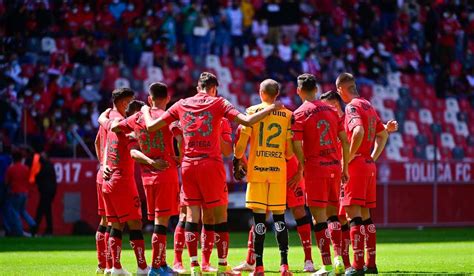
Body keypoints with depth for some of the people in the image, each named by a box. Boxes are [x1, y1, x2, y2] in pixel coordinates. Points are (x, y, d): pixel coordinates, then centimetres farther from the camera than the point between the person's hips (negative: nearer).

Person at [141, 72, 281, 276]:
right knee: (220, 216, 5)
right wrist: (271, 108, 0)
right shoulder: (218, 103, 0)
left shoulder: (181, 105, 8)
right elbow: (247, 121, -11)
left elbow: (151, 126, 10)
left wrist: (146, 111, 30)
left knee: (192, 215, 4)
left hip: (188, 165, 3)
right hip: (211, 164, -3)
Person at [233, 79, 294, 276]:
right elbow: (290, 152, 2)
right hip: (279, 171, 2)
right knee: (279, 217, 7)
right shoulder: (287, 115, 5)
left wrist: (237, 160, 15)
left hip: (257, 170, -2)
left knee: (259, 218, -2)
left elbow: (241, 145, -5)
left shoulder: (252, 111, 0)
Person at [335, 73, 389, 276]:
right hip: (369, 165, 9)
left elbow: (359, 131, -28)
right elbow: (383, 135, 24)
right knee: (365, 214, 14)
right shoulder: (368, 106, 15)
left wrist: (348, 158, -19)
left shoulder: (352, 107, -11)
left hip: (356, 165, -9)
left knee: (354, 213, -9)